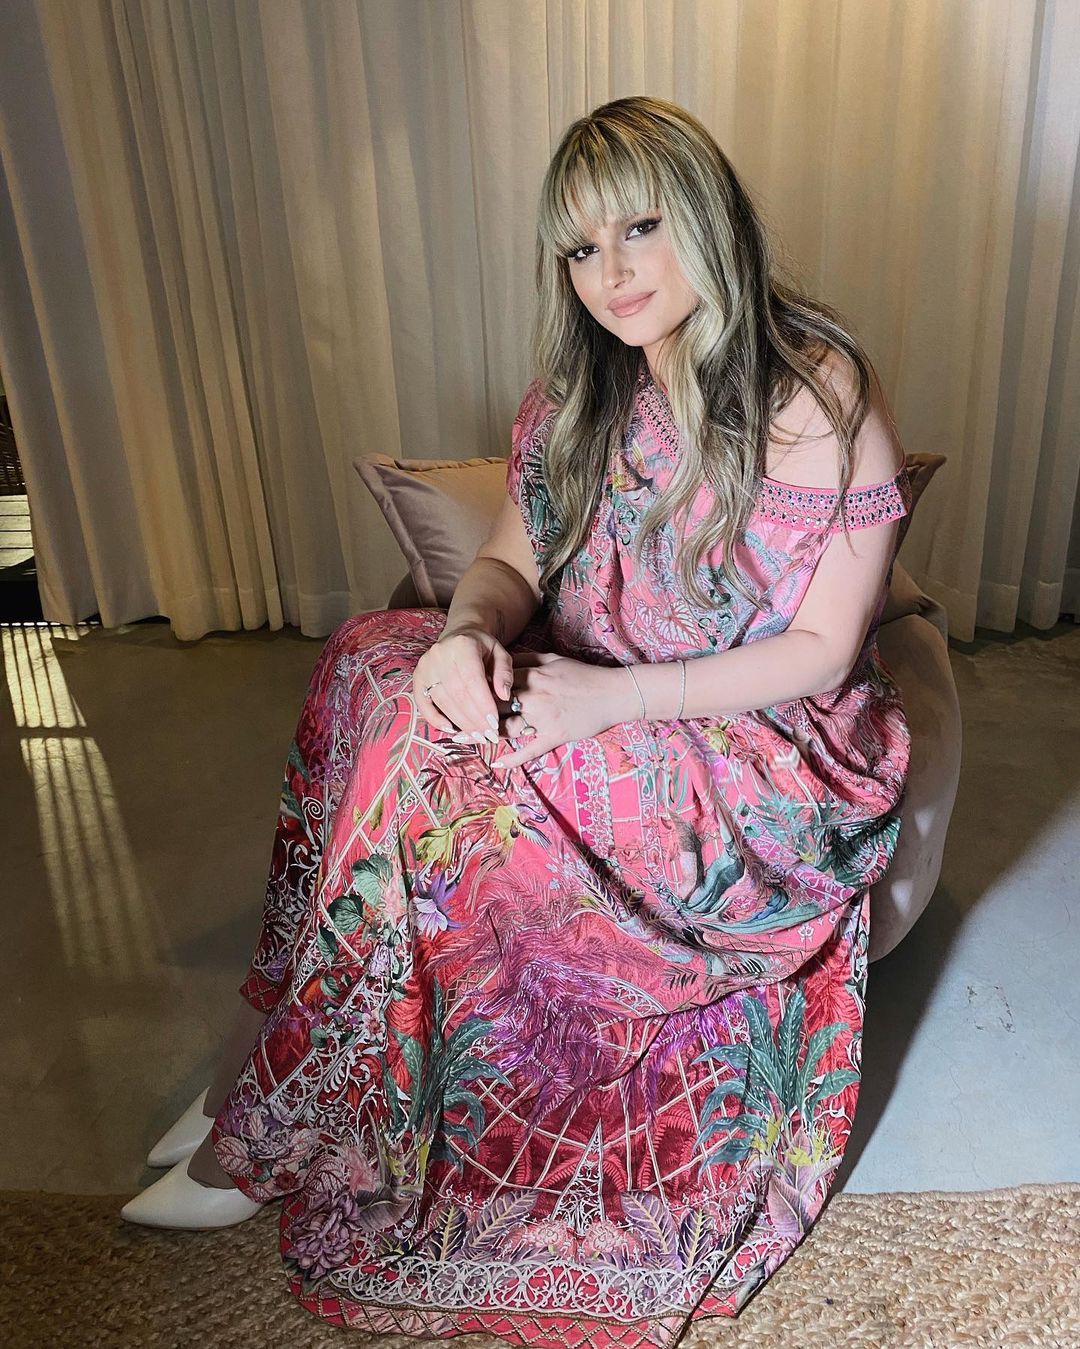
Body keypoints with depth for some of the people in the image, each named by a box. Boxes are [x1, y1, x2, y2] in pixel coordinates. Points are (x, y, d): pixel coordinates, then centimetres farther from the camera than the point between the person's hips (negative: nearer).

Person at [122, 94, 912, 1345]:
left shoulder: (819, 396, -13)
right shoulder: (581, 388, 5)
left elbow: (824, 650, -14)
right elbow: (512, 561, 3)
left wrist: (610, 696, -24)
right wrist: (469, 632, -21)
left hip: (774, 760, -6)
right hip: (600, 709, 6)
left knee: (435, 781, -25)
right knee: (374, 656, -16)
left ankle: (273, 1134, -5)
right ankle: (258, 1073, -9)